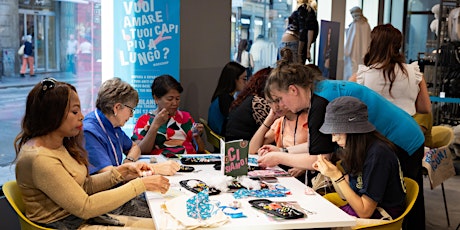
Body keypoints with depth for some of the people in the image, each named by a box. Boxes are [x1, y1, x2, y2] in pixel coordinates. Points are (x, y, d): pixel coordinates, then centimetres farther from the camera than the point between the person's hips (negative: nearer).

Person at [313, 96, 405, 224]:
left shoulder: (378, 154, -23)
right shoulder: (354, 149, 0)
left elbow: (365, 212, -20)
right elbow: (348, 195, 5)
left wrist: (337, 176, -22)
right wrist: (330, 170, -7)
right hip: (361, 207, 7)